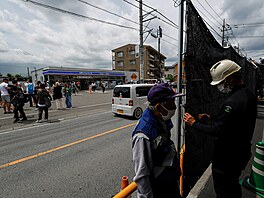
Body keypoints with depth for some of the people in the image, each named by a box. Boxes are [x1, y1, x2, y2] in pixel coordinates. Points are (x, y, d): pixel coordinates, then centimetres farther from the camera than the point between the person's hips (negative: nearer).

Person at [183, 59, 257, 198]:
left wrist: (194, 123, -17)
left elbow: (217, 130, -28)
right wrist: (211, 118, 4)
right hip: (241, 152, 9)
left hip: (226, 157, -9)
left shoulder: (233, 102, -30)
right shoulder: (249, 94, 2)